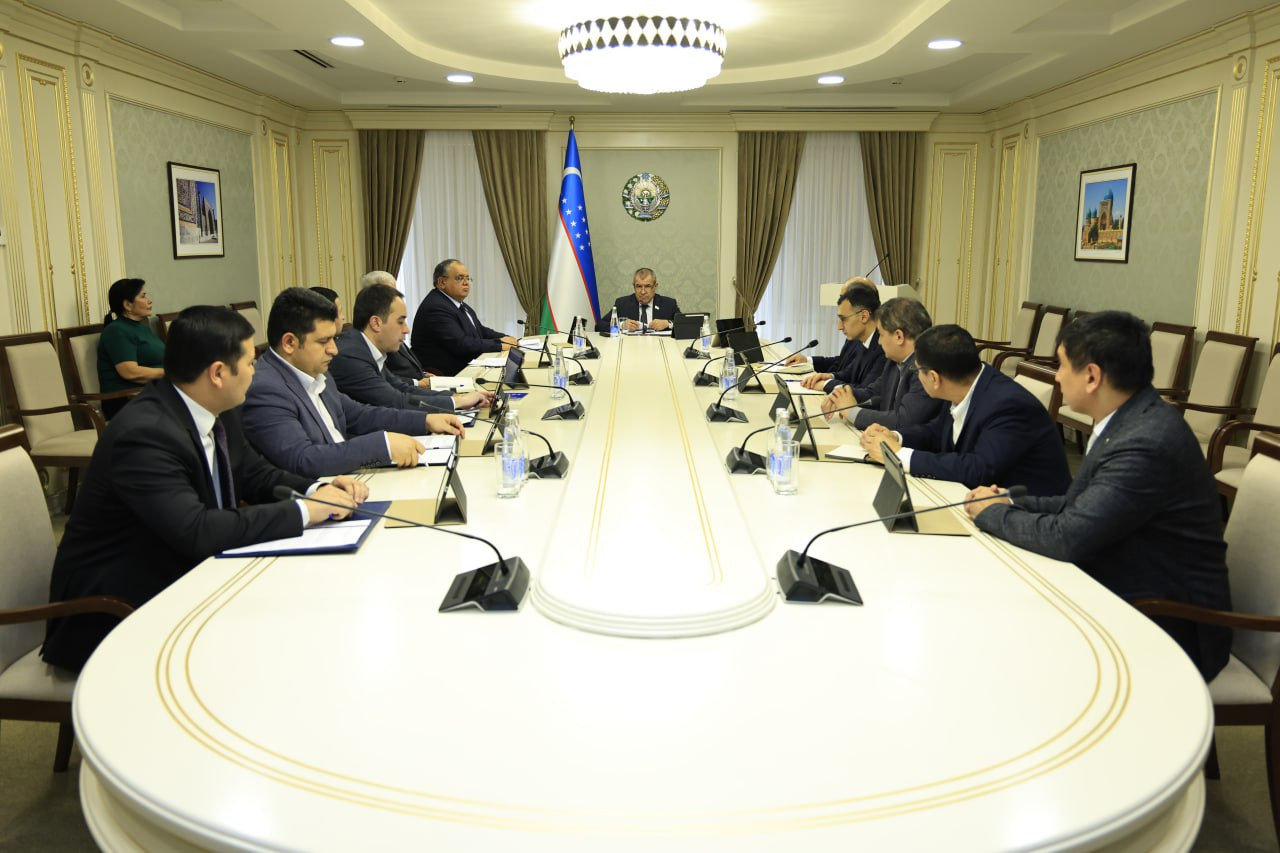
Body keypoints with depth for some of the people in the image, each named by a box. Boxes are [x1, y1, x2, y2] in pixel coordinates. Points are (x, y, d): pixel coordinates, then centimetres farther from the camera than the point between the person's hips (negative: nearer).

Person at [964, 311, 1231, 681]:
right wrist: (1012, 504, -2)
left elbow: (1067, 537, -26)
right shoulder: (1132, 420, 3)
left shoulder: (1145, 444, -27)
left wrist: (992, 513, -11)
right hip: (1129, 597, 8)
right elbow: (1080, 505, 11)